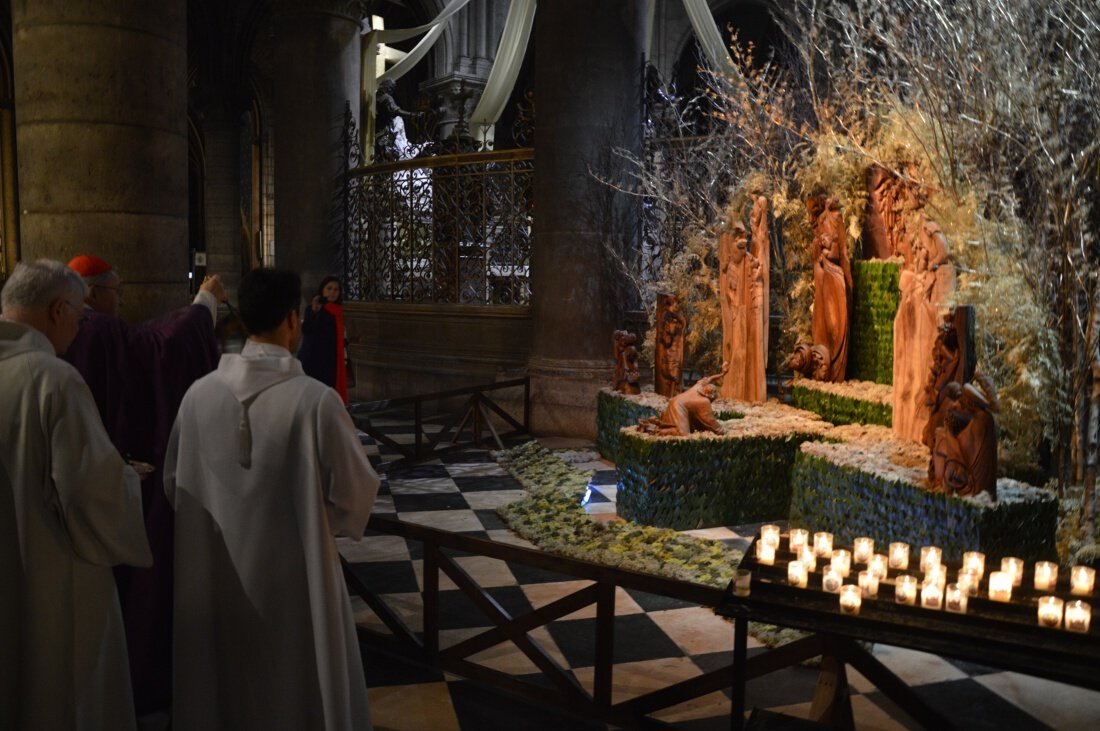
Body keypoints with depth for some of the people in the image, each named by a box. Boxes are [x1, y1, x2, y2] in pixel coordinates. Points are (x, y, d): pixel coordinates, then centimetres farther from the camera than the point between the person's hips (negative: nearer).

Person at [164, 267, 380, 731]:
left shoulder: (199, 393, -10)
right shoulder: (315, 400, -23)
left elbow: (175, 483, 4)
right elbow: (355, 491, -15)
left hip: (216, 575, 4)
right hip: (292, 577, -4)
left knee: (226, 682, 24)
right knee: (296, 686, 17)